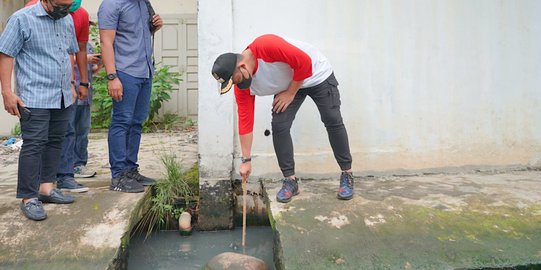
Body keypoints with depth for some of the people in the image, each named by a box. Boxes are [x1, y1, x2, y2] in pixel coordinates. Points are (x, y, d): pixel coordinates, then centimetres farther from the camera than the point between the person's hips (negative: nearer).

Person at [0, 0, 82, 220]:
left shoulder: (67, 20, 13)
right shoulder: (22, 19, -6)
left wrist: (71, 84, 20)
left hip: (62, 97, 7)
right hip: (35, 98, -6)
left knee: (55, 142, 10)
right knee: (34, 144, -7)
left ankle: (46, 187, 21)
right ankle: (29, 198, 1)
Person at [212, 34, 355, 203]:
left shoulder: (267, 46, -37)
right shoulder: (242, 86, -17)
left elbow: (305, 63, -30)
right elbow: (245, 120, -13)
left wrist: (290, 93, -19)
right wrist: (246, 160, -11)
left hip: (316, 74, -4)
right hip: (287, 85, 5)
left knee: (332, 121, -7)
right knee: (279, 126, -11)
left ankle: (347, 175, 9)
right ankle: (290, 180, 1)